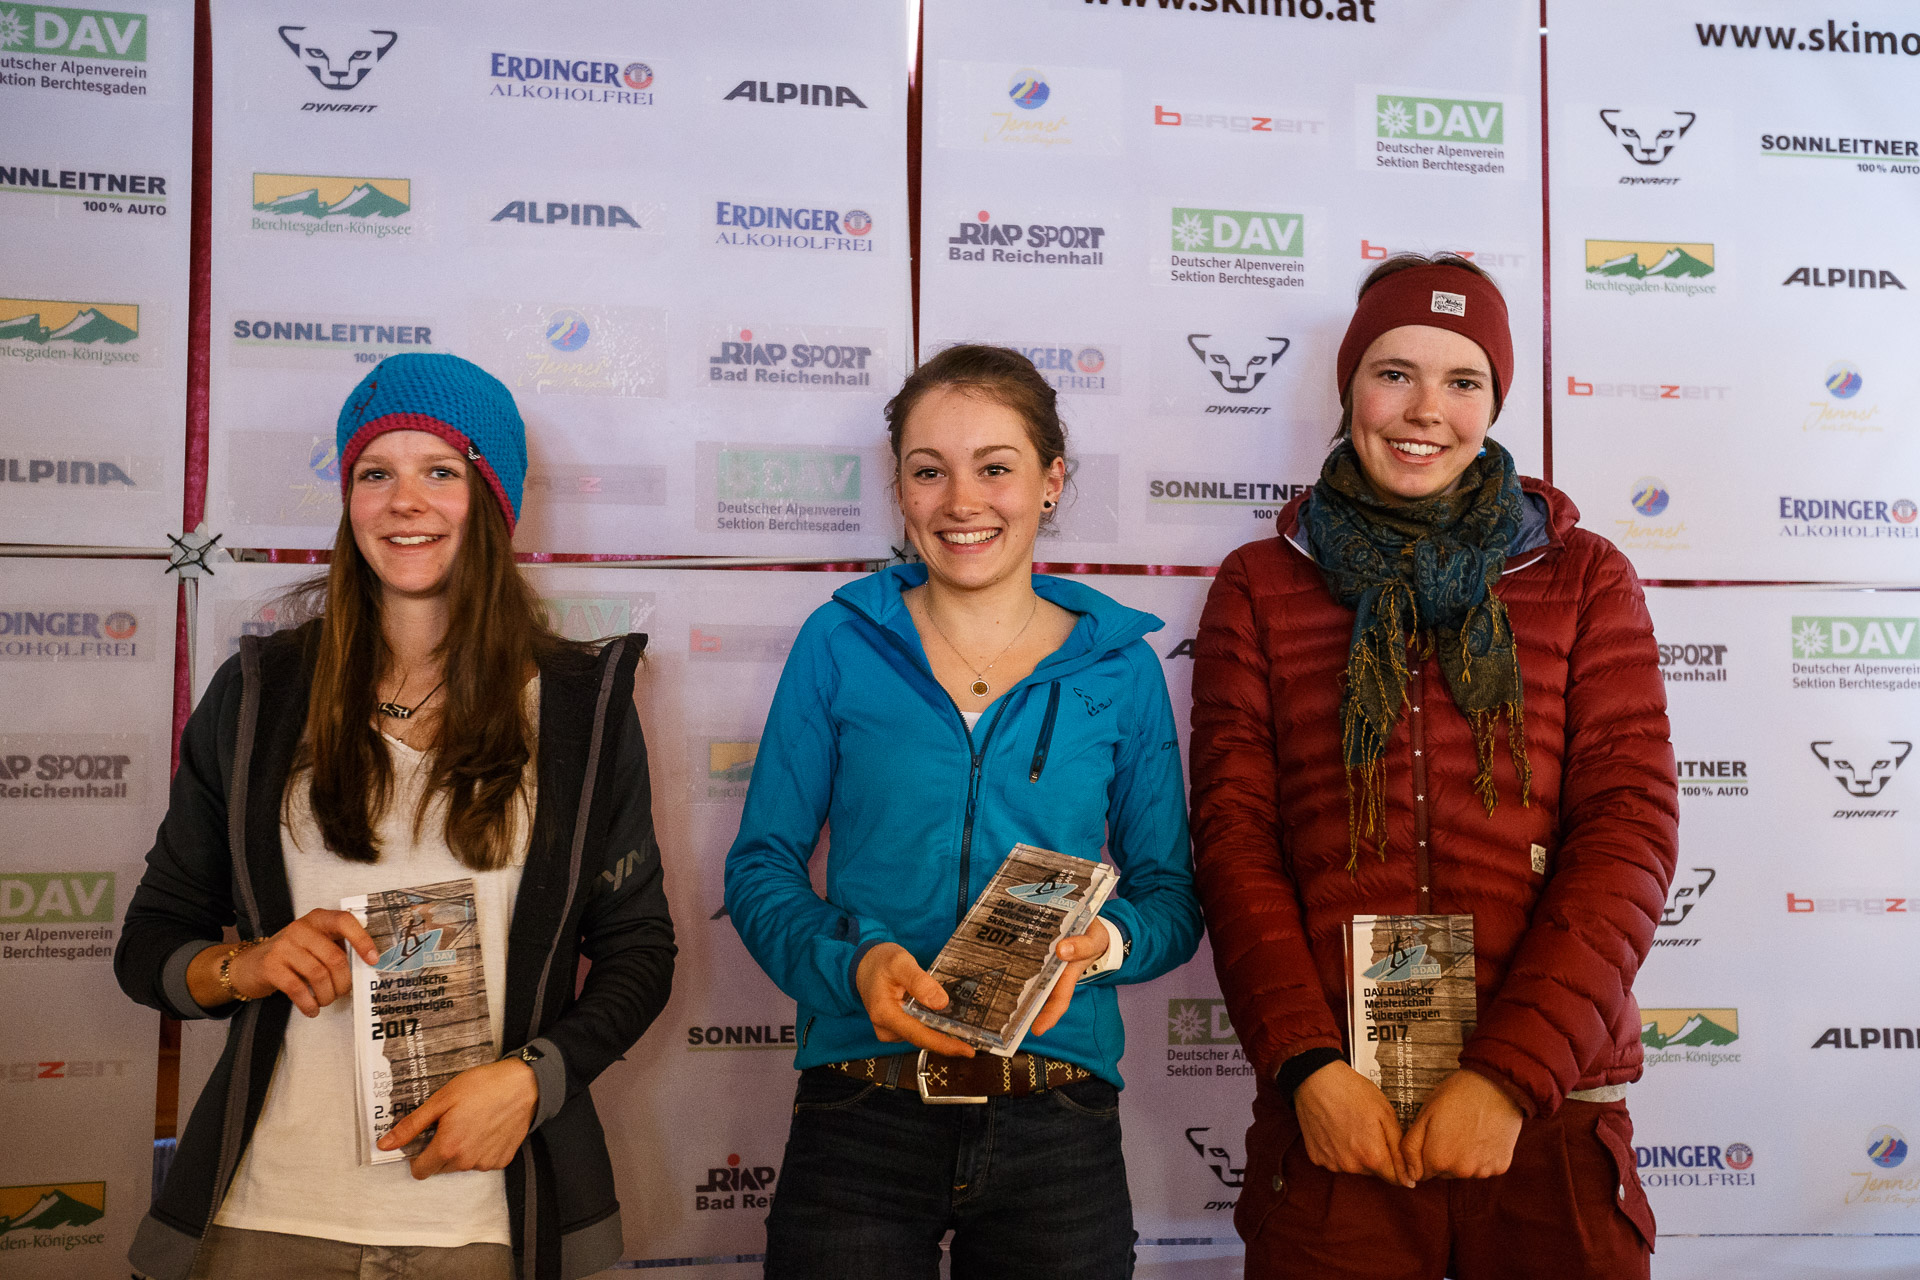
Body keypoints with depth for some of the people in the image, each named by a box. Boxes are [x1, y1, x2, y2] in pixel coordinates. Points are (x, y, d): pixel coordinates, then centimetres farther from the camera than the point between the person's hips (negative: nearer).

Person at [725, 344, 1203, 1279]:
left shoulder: (1119, 666, 3)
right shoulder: (841, 644, 1)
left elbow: (1171, 893, 6)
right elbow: (762, 862, 2)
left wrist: (1099, 944, -15)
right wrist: (851, 964, -16)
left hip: (1057, 1132, 1)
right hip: (860, 1124, -1)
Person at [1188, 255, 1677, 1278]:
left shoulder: (1585, 579, 7)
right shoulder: (1259, 588, 7)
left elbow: (1627, 828, -1)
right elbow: (1234, 832, 1)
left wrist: (1512, 1075, -12)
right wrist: (1308, 1068, -11)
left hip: (1548, 1114, 1)